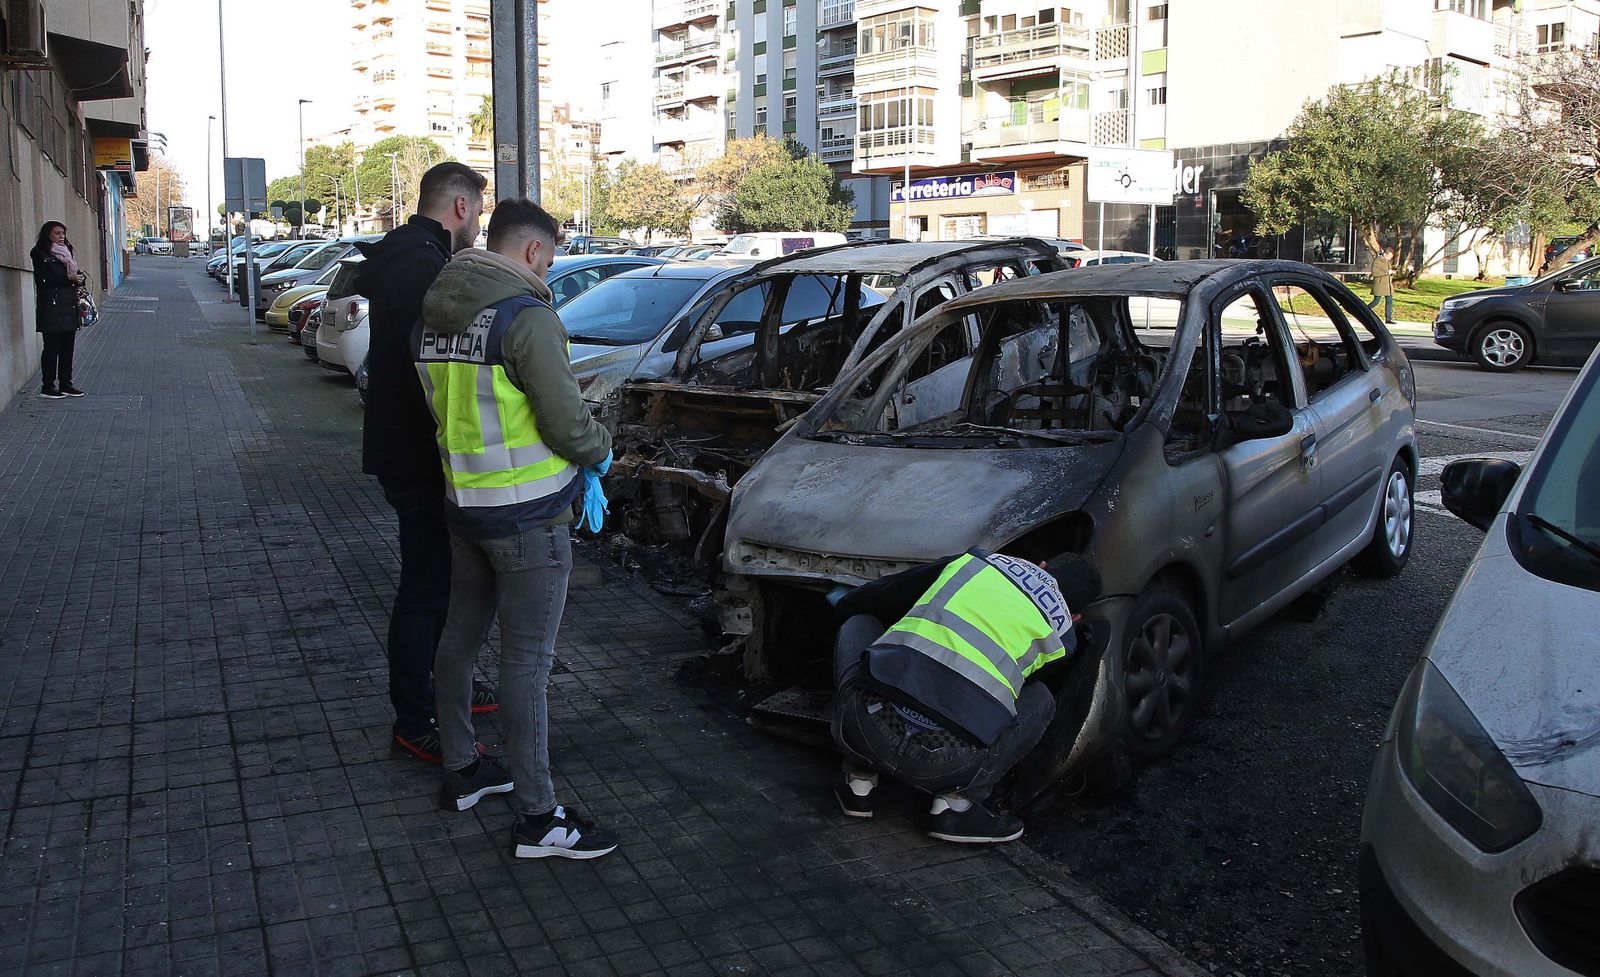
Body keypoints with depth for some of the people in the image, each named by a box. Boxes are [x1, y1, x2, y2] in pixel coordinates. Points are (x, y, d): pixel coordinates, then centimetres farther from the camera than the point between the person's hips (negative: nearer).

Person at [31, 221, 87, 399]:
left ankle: (65, 384, 15)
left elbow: (78, 275, 16)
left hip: (69, 307, 7)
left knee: (68, 347, 9)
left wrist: (79, 277, -7)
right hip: (51, 308, -7)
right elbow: (43, 281, -16)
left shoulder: (66, 253, 17)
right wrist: (68, 278, -16)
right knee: (52, 347, -4)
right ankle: (47, 386, 3)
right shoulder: (40, 255, -5)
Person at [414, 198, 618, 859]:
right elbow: (568, 424, -18)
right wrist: (600, 451, 2)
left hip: (462, 504, 8)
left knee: (461, 637, 19)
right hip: (527, 514, -8)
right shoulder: (527, 316, -18)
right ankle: (538, 817, 6)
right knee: (526, 660, -3)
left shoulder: (432, 316, 9)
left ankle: (461, 772, 35)